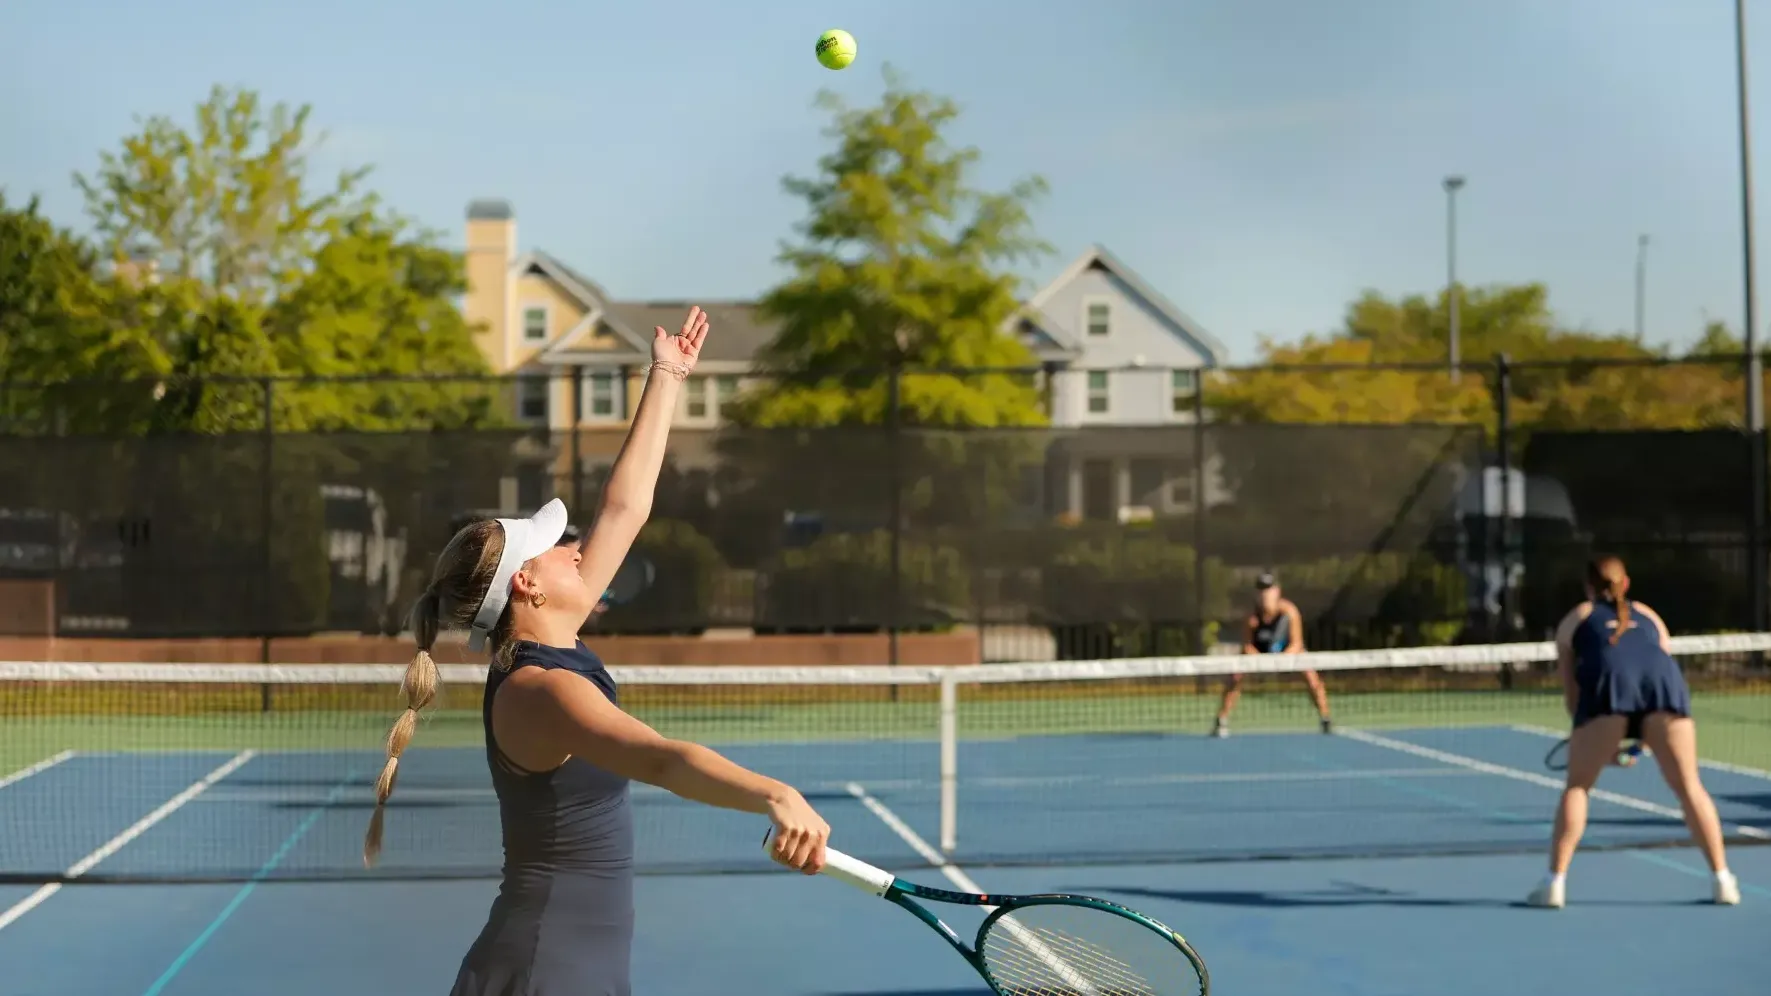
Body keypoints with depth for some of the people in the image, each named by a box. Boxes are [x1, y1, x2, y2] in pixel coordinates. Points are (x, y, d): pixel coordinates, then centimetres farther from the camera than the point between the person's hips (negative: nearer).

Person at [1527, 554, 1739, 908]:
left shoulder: (1574, 619, 31)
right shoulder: (1648, 616, 38)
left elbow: (1571, 692, 25)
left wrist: (1598, 744, 30)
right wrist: (1644, 738, 40)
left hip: (1609, 681, -2)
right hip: (1664, 680, 2)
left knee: (1577, 786, 7)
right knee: (1689, 786, 12)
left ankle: (1555, 882, -1)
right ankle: (1723, 880, 9)